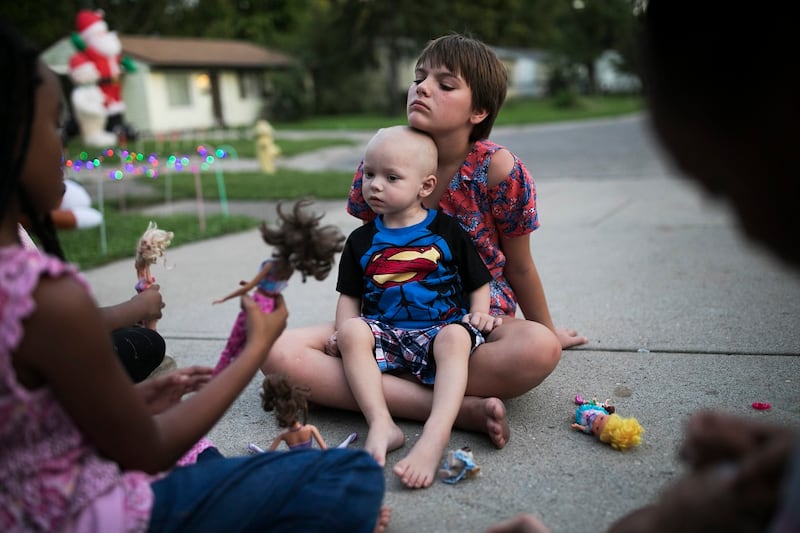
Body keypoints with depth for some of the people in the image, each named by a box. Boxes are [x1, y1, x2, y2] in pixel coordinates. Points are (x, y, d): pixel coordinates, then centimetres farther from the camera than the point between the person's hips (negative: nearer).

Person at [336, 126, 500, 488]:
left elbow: (478, 283, 11)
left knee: (456, 337, -35)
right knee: (352, 332, -28)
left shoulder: (447, 231, 6)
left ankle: (435, 435, -48)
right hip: (383, 333, 2)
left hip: (440, 329, -2)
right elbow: (349, 297, 14)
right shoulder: (361, 241, 12)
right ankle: (381, 425, -36)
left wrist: (480, 312, -8)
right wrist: (344, 333, -4)